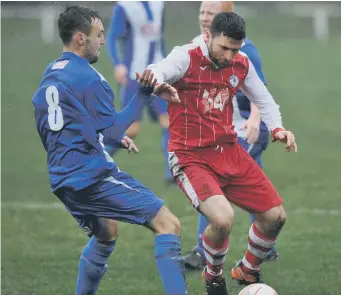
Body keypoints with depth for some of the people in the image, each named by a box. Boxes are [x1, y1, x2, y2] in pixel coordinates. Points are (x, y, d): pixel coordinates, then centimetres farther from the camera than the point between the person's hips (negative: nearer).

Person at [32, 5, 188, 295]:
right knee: (168, 225, -10)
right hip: (94, 175, -9)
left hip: (63, 180, 9)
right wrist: (143, 94, -11)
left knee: (106, 234, 32)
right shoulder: (87, 78, -13)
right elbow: (112, 130, -11)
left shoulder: (48, 76, 14)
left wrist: (115, 138, 26)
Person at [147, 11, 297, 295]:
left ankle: (247, 271, 34)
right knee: (223, 218, -28)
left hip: (230, 152, 6)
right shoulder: (186, 58, -16)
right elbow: (156, 72, -36)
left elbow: (263, 99, 18)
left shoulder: (242, 64, 2)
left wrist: (277, 128, 0)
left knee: (275, 216, 4)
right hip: (191, 157, -6)